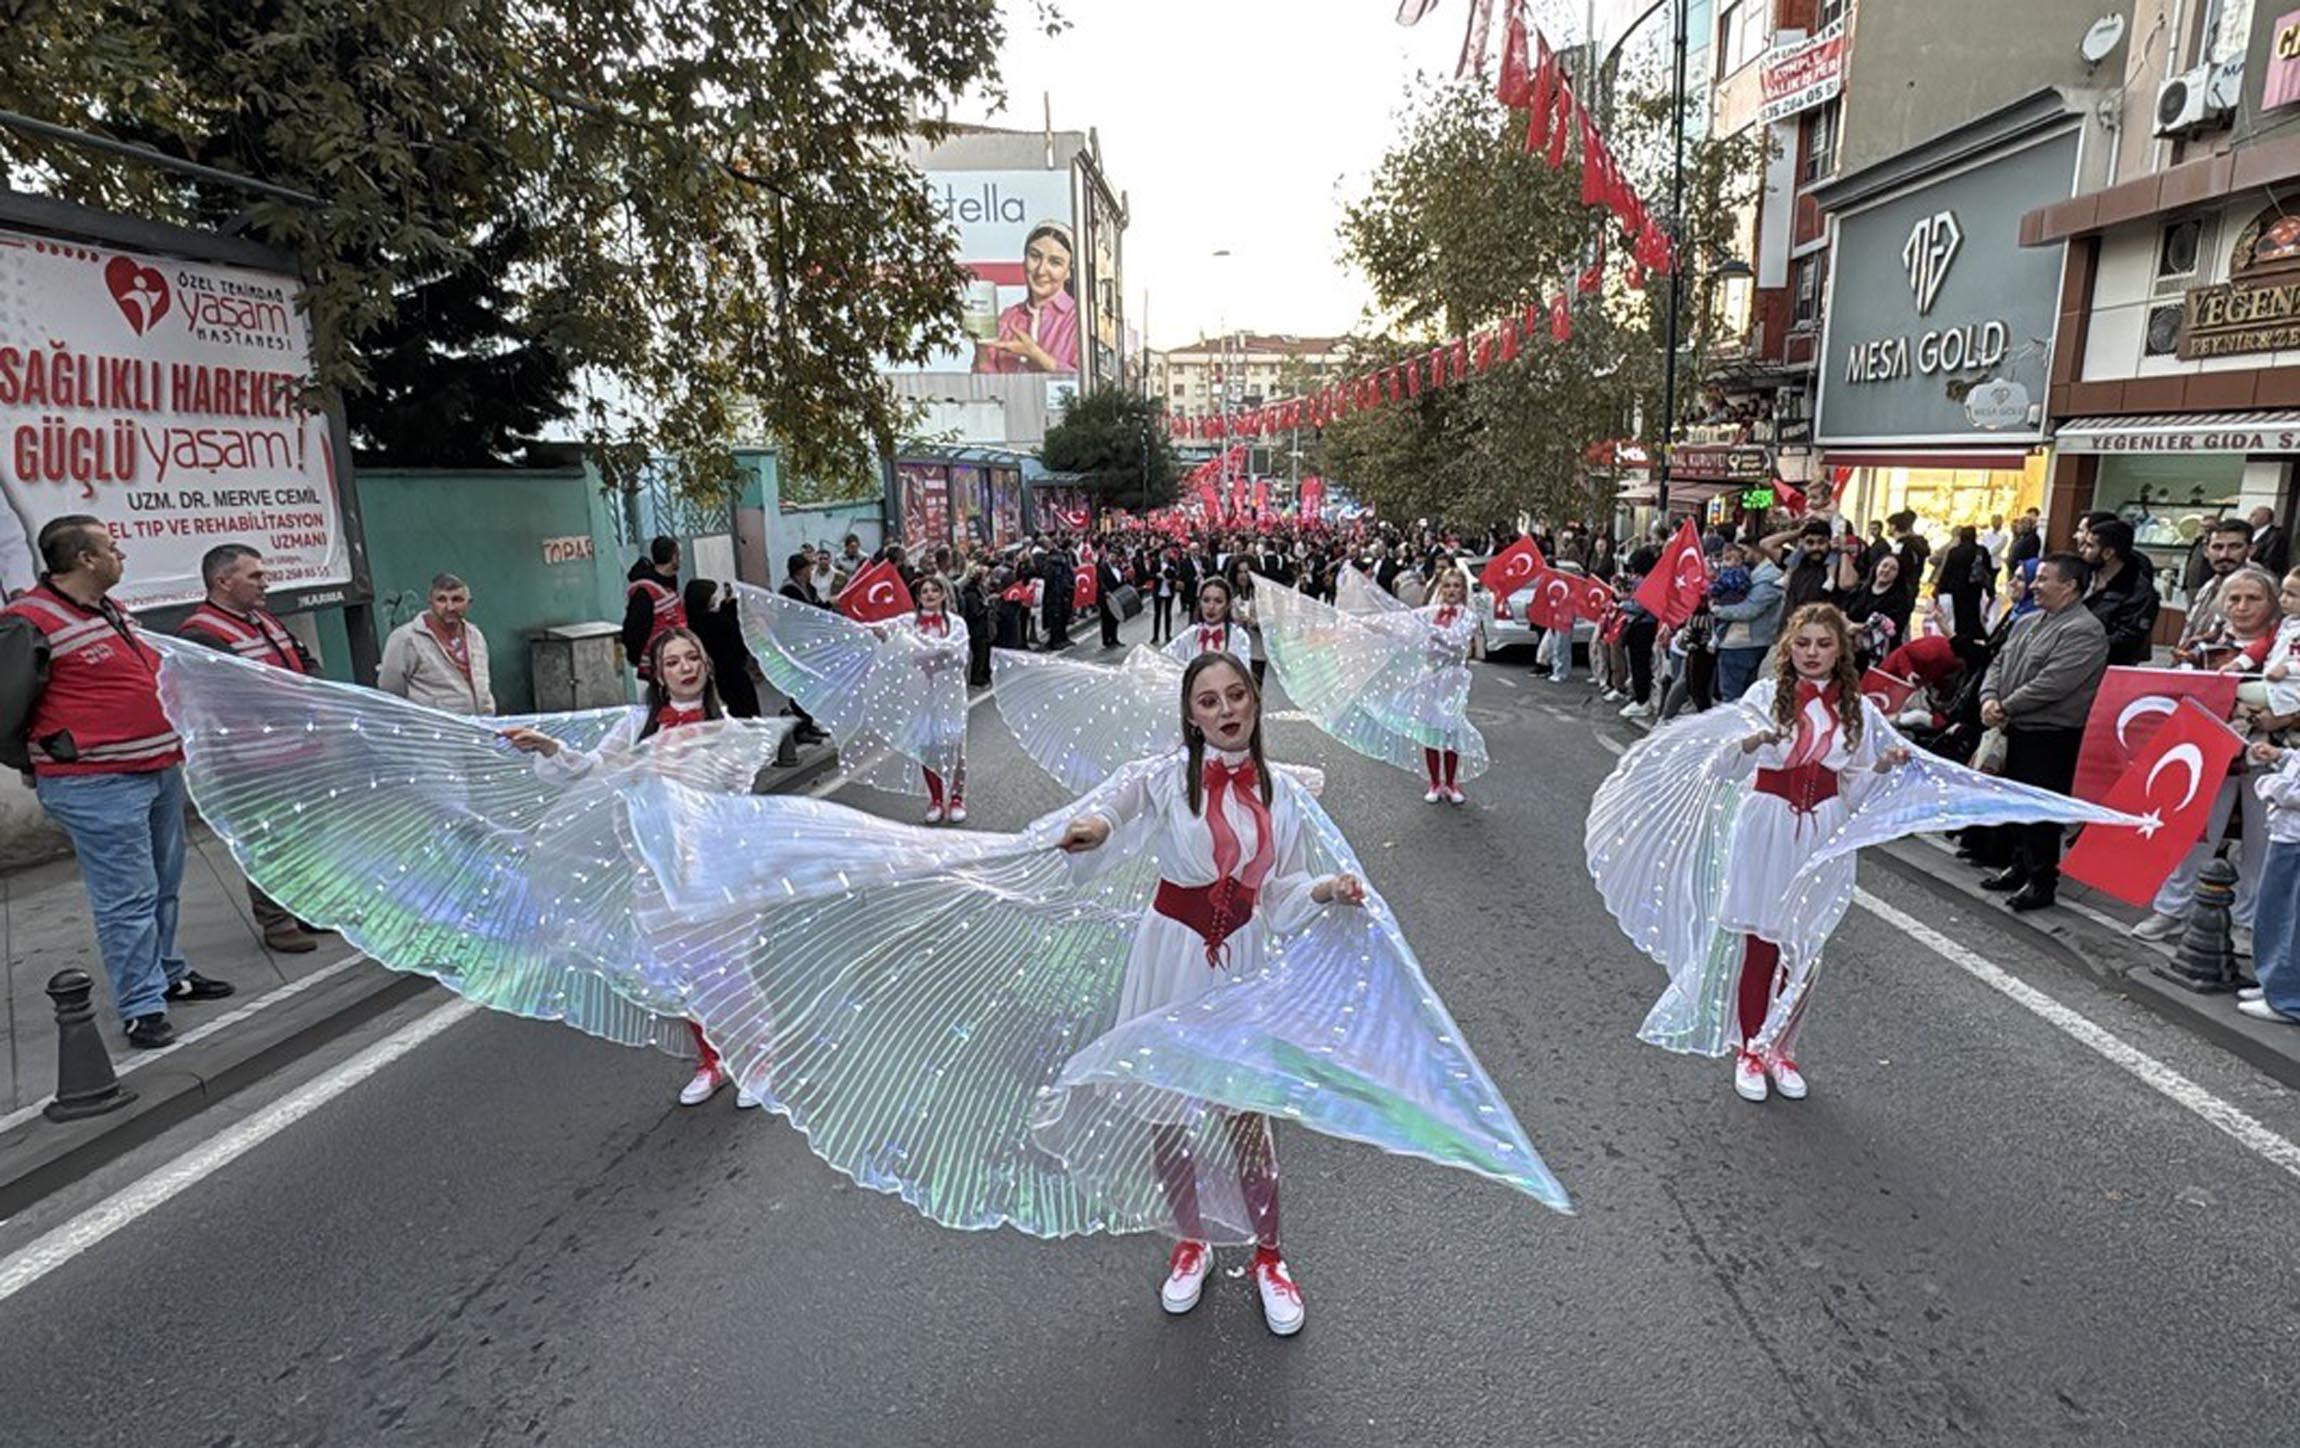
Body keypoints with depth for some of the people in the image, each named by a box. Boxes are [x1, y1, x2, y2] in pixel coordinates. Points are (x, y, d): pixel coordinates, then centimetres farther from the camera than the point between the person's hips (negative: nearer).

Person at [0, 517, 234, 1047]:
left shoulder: (112, 612, 15)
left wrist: (175, 747, 22)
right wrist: (45, 765, 0)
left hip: (160, 772, 9)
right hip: (98, 789, -9)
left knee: (163, 887, 19)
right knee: (127, 898, -4)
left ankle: (168, 974, 34)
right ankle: (142, 1007, 5)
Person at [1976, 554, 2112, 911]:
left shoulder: (2083, 631, -15)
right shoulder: (2029, 622, 13)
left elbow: (2052, 684, -23)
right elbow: (1999, 663, 13)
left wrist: (2006, 708, -15)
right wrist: (1989, 698, -6)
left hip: (2052, 737, -9)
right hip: (2018, 731, 9)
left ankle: (2042, 881, 10)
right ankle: (2020, 866, 32)